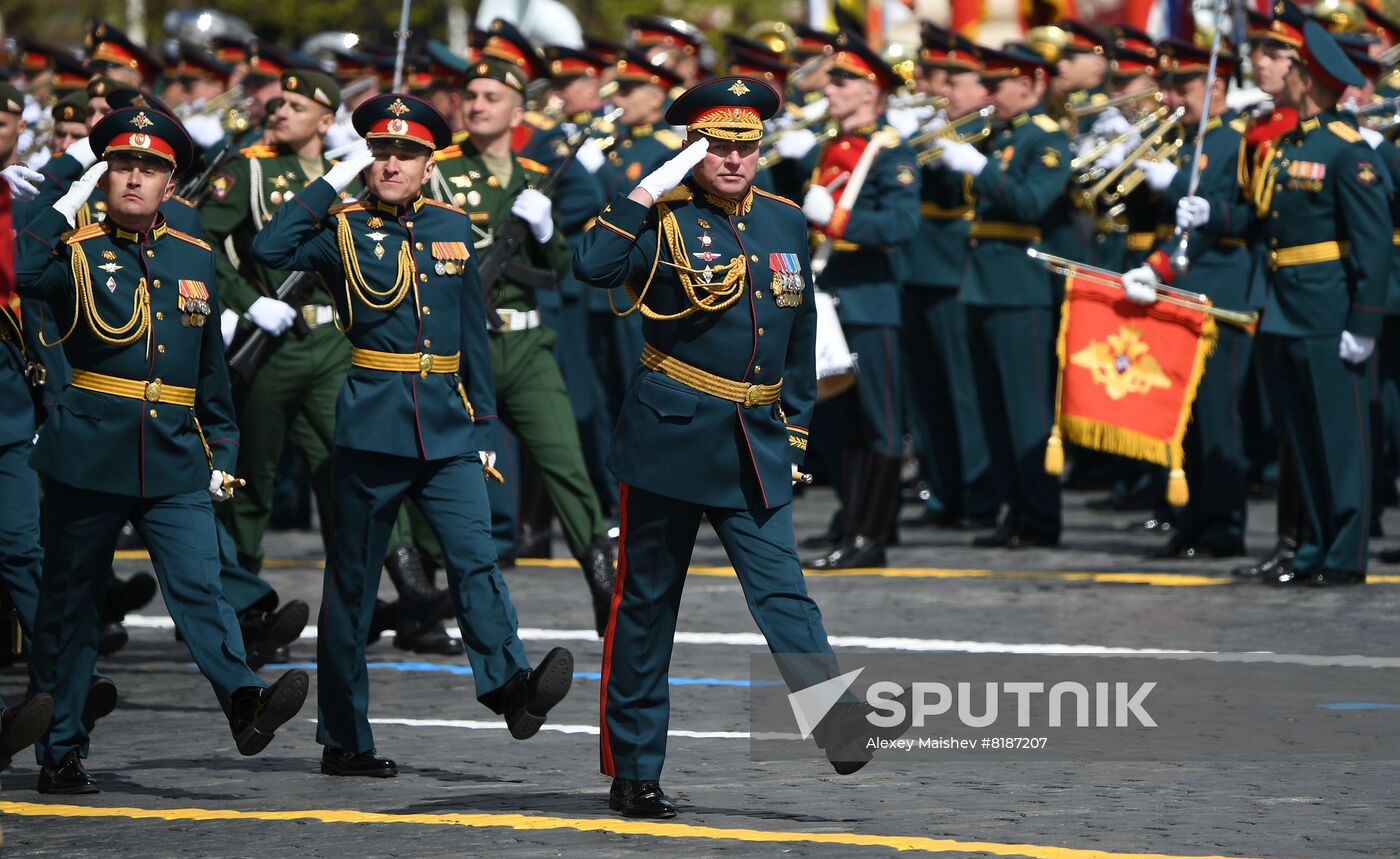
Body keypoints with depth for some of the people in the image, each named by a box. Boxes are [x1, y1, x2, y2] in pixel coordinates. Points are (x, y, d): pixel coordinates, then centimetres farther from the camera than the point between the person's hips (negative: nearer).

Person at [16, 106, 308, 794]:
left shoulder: (195, 258, 13)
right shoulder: (77, 252, 0)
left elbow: (210, 365, 20)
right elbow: (17, 274, -23)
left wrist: (221, 451, 17)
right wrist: (67, 205, -17)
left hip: (176, 463, 2)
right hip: (88, 455, -2)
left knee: (199, 584, -15)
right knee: (69, 603, 5)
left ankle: (244, 705, -32)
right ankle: (60, 753, 12)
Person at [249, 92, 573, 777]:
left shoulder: (453, 228, 12)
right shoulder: (342, 229, 0)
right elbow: (270, 250, -20)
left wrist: (483, 423, 16)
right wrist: (332, 183, -14)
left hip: (447, 428, 3)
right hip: (370, 426, -3)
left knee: (475, 555, -16)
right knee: (352, 583, 3)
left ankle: (510, 687, -30)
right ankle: (344, 741, 9)